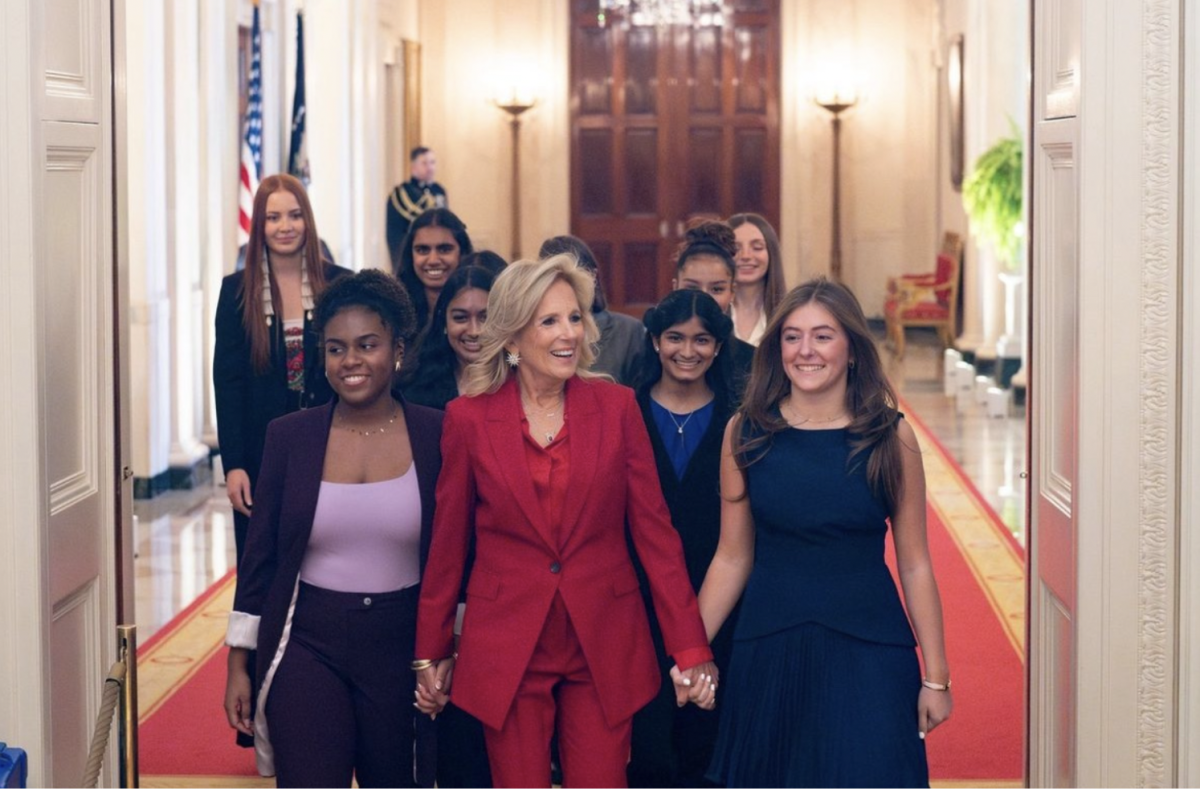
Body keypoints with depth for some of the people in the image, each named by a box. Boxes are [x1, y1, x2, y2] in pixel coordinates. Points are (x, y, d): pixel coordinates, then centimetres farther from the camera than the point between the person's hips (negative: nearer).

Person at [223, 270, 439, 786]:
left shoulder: (436, 435, -2)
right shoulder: (290, 437, 0)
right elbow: (258, 557, 4)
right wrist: (238, 665, 3)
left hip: (402, 646, 0)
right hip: (308, 646, 0)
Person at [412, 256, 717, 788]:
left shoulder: (616, 407, 0)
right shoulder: (468, 418, -2)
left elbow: (655, 530, 0)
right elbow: (447, 542, 6)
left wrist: (691, 649, -5)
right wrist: (431, 653, 10)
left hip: (604, 645, 1)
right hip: (506, 648, 0)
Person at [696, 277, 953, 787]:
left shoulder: (891, 437, -2)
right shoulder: (746, 432, 0)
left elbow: (914, 565, 0)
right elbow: (732, 558, 5)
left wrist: (935, 677, 0)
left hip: (866, 650, -1)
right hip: (768, 650, 1)